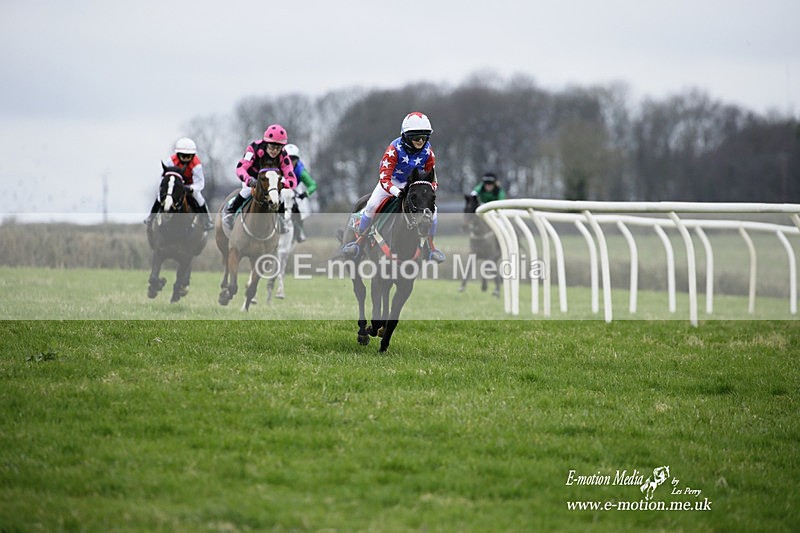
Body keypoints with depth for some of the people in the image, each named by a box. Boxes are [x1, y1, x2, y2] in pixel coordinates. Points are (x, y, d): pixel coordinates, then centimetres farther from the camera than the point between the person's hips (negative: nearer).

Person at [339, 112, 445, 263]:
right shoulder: (395, 149, -32)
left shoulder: (427, 151, -20)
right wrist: (398, 193, -55)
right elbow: (384, 178, -38)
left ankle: (429, 247, 7)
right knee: (372, 205, -23)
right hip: (392, 181, -3)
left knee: (431, 209, -14)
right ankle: (359, 241, -6)